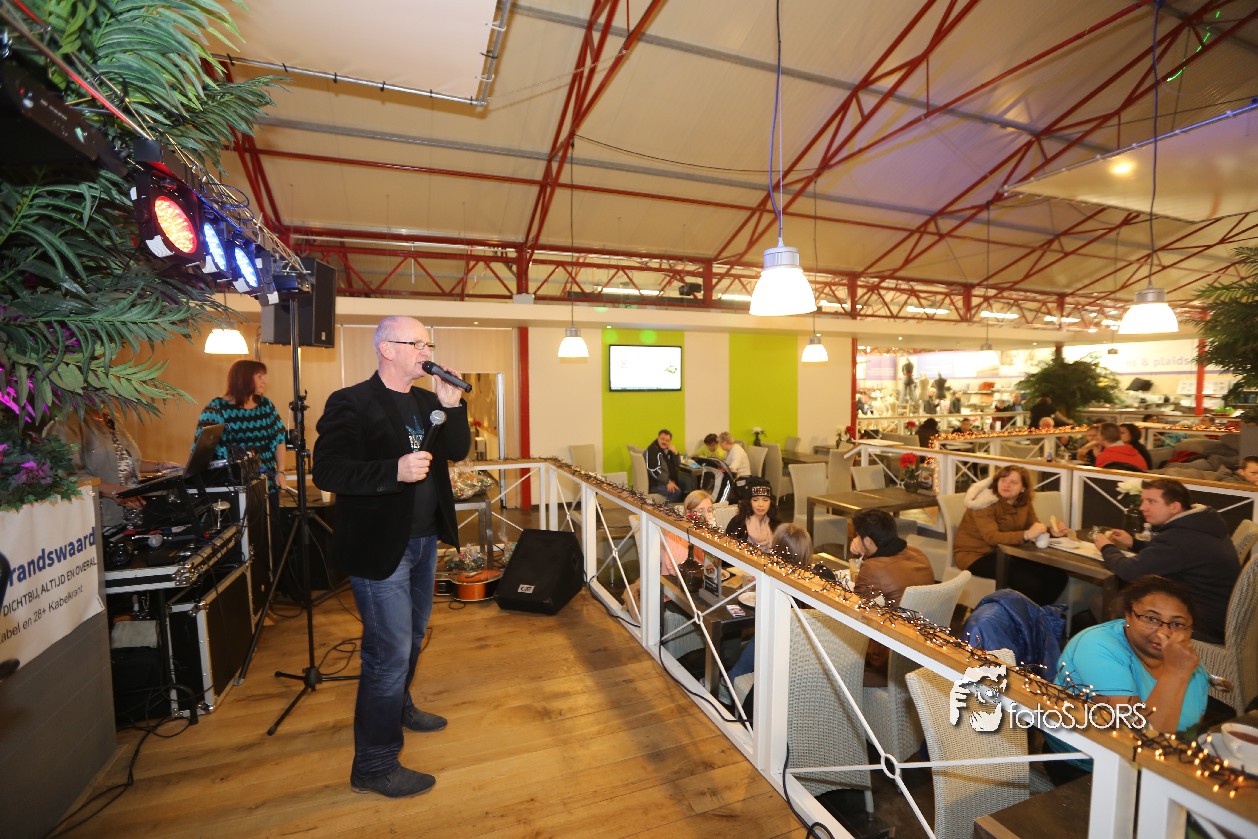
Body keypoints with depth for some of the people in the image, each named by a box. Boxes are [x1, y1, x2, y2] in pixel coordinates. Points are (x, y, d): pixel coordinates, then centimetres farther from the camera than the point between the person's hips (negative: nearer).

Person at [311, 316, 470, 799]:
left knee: (412, 636, 25)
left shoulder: (427, 401, 8)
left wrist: (452, 404, -12)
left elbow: (458, 451, 2)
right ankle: (374, 767, 18)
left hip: (424, 540, 8)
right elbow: (327, 471, -20)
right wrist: (395, 471, -31)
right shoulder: (350, 403, -14)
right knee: (390, 652, 0)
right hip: (380, 546, -8)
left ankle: (399, 708, 49)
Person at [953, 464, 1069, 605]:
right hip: (976, 555, -8)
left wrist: (1052, 531, -15)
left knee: (1058, 576, -5)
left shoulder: (1024, 503, 2)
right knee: (1030, 583, -25)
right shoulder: (986, 502, -21)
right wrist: (1026, 535, -44)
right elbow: (991, 537, -32)